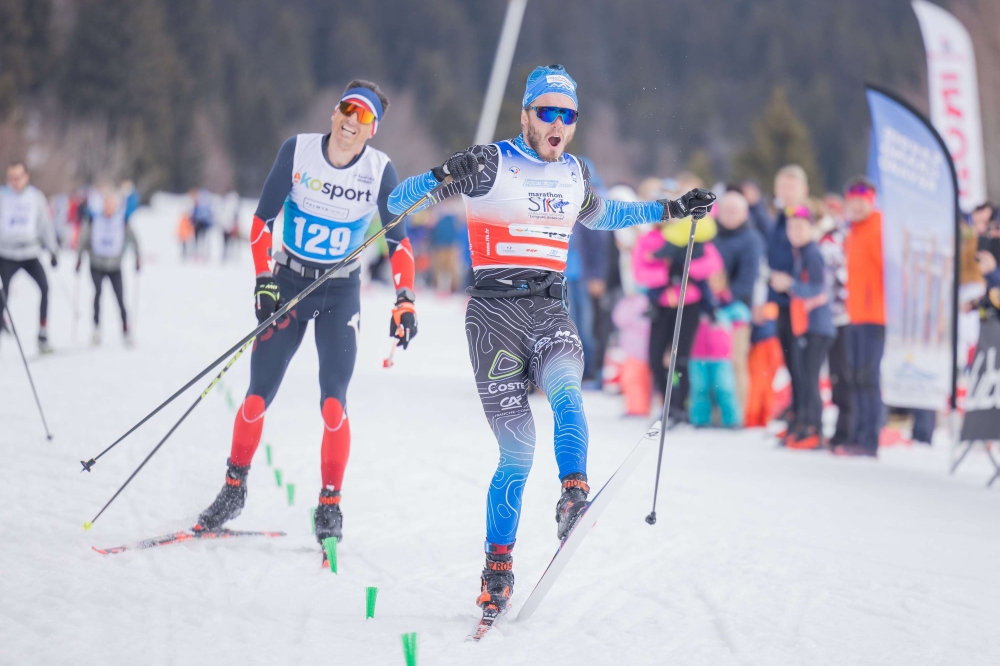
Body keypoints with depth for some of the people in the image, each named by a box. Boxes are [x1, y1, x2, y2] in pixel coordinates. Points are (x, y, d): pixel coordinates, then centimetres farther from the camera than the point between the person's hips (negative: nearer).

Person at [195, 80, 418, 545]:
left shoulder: (379, 170, -9)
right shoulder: (298, 151, -10)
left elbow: (398, 240, -1)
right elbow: (263, 218, -3)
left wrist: (404, 301, -9)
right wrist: (263, 279, -9)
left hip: (341, 294, 0)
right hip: (288, 283, 0)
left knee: (333, 402, -13)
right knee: (257, 398, -1)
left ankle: (330, 504, 0)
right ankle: (234, 489, 19)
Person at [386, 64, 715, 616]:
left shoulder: (575, 175, 15)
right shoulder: (491, 164, -2)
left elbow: (600, 215, 39)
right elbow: (397, 202, -5)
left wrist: (671, 210, 33)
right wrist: (442, 177, -26)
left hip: (551, 312, 4)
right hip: (496, 312, -4)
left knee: (565, 389, -32)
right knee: (517, 450, -8)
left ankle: (574, 498, -38)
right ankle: (498, 568, 4)